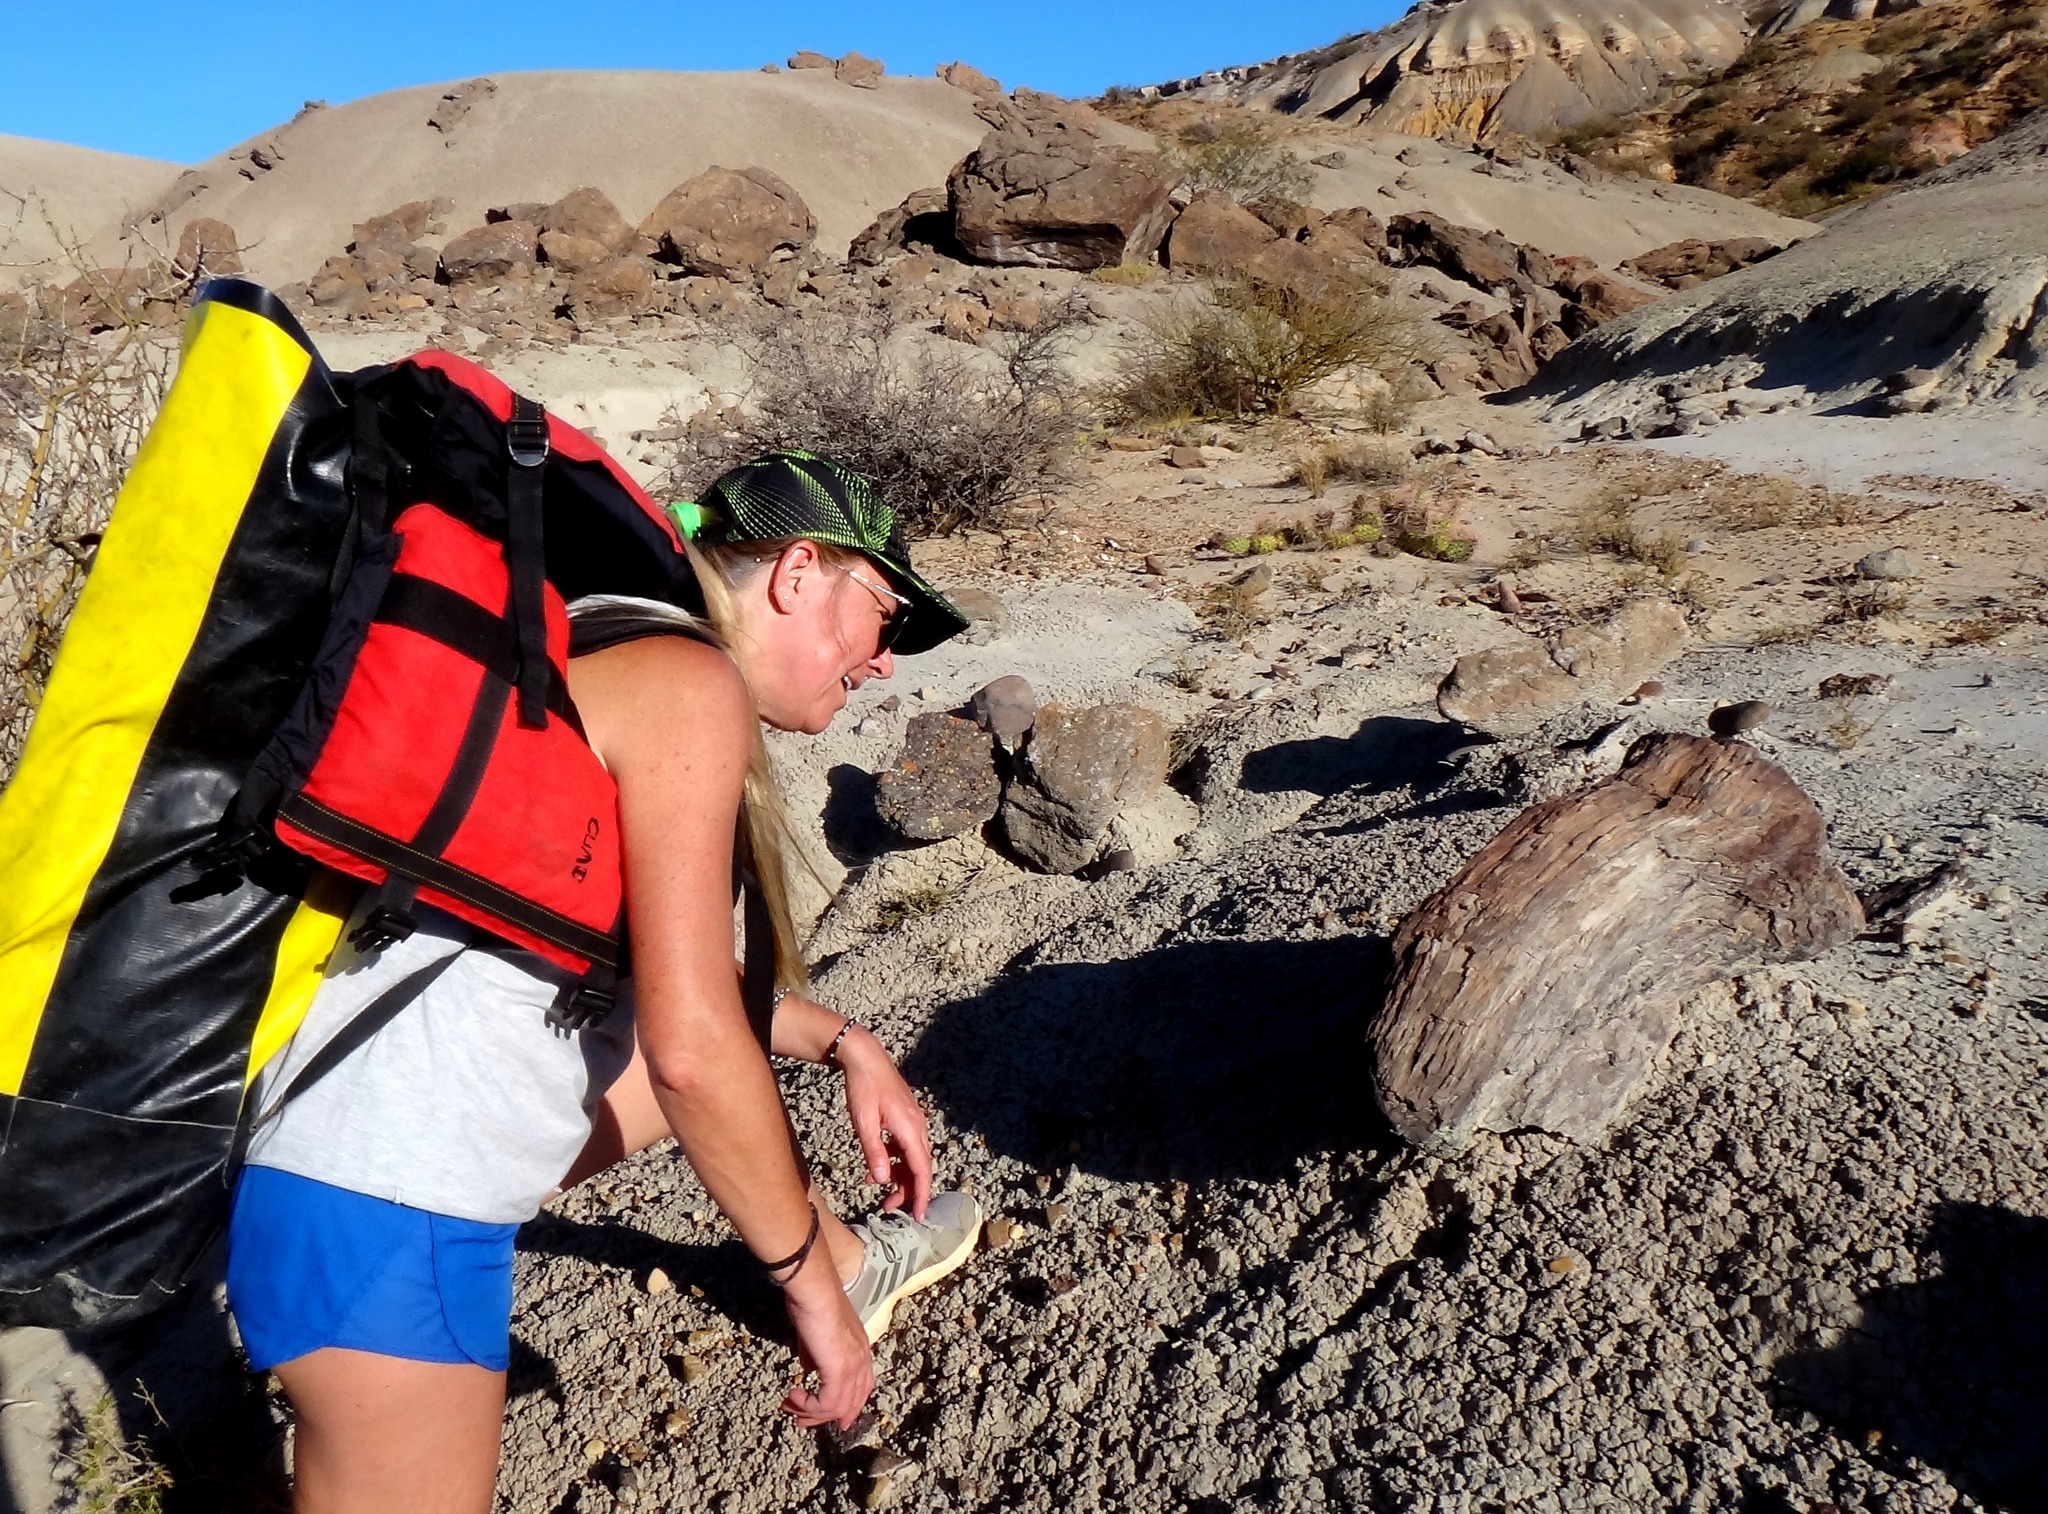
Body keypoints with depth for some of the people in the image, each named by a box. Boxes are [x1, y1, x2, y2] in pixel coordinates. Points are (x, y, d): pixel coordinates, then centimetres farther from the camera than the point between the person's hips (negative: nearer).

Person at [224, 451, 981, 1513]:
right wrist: (808, 1287, -11)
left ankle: (852, 1261, 44)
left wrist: (843, 1044, 24)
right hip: (386, 1200, -10)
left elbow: (672, 976, 24)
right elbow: (690, 1046, -24)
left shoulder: (622, 659, 12)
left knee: (726, 1053, 23)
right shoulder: (689, 681, -17)